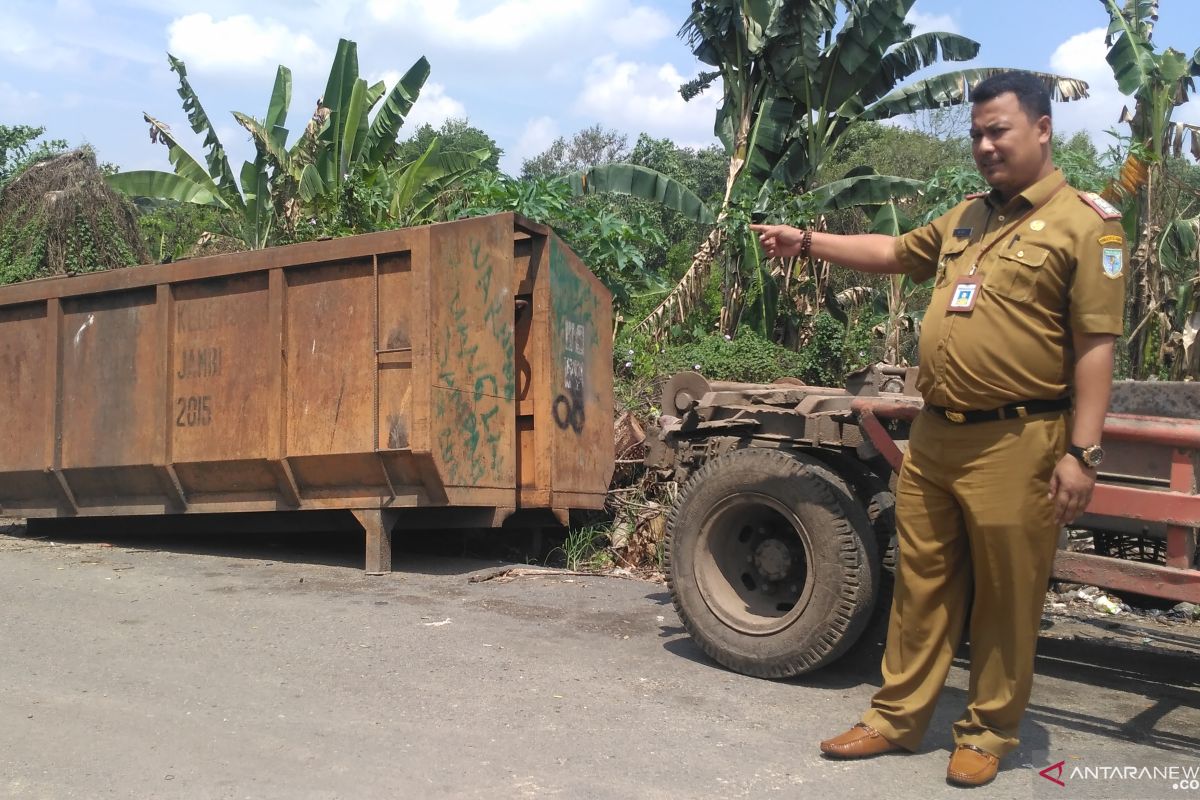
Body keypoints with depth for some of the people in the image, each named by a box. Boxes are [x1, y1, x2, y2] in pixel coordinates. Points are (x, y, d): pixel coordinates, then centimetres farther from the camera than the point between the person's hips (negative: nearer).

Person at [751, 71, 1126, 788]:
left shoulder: (1086, 223, -6)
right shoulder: (967, 217, 16)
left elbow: (1096, 345, -11)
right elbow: (895, 253, 30)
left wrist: (1082, 452, -16)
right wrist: (808, 242, 24)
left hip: (1015, 445, -6)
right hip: (934, 436, 7)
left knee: (1006, 599, 6)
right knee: (922, 585, 13)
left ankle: (989, 733, 23)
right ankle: (898, 718, 25)